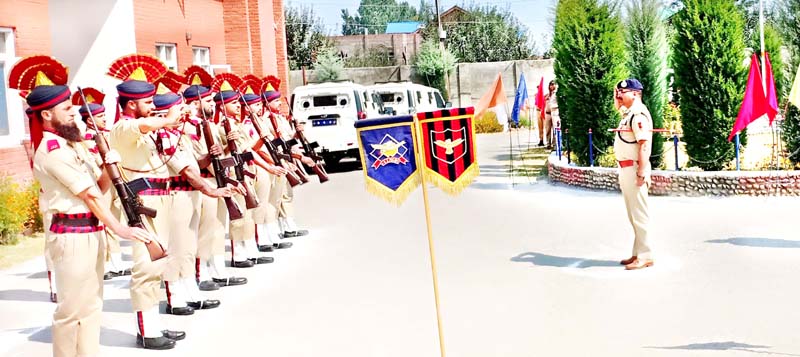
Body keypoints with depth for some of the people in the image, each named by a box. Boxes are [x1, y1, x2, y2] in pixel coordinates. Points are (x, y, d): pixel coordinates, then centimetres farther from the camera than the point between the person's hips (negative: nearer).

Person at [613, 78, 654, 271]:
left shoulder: (639, 114, -15)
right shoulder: (628, 112, 15)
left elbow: (644, 146, -23)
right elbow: (618, 105, 42)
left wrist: (641, 173, -26)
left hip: (634, 168, -11)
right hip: (625, 168, 11)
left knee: (639, 213, -7)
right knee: (633, 214, 15)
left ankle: (645, 256, -3)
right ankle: (638, 253, 22)